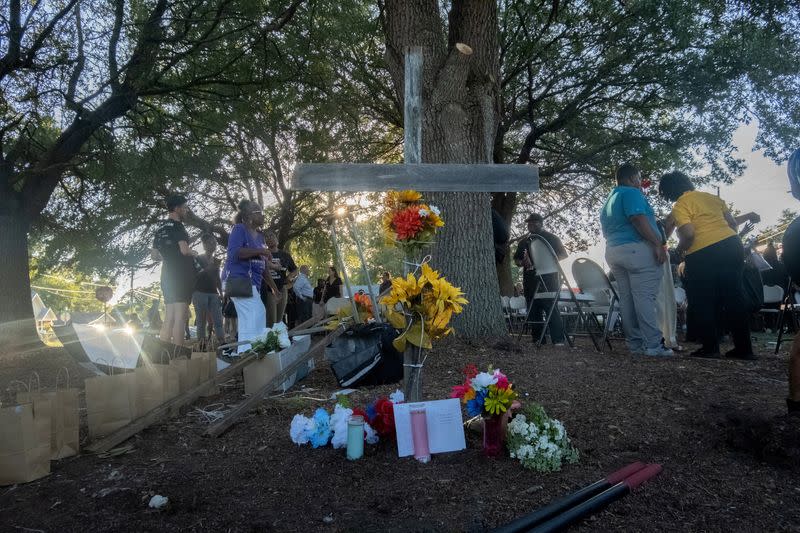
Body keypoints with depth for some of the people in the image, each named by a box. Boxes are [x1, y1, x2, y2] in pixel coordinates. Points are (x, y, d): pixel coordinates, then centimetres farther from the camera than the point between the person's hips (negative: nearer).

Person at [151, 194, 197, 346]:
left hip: (167, 275, 8)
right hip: (181, 275, -8)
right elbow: (184, 250, -19)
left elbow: (154, 255, 20)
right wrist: (194, 253, 1)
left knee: (169, 317, 9)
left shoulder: (160, 228, 18)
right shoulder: (177, 225, -8)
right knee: (180, 317, -11)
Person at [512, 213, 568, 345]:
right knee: (533, 310, 2)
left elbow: (563, 255, 3)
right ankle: (537, 338, 7)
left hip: (548, 278, -5)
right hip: (530, 280, 5)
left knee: (551, 307, -13)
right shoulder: (524, 242, 21)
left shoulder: (551, 238, 8)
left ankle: (558, 339, -14)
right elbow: (516, 260, 24)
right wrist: (522, 262, 0)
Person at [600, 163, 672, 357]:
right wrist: (658, 244, -20)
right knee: (644, 297, -11)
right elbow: (638, 219, -19)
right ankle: (653, 345, -12)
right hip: (637, 248, -9)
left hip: (612, 252, 9)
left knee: (626, 299, 6)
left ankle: (635, 344, 7)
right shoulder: (632, 193, -5)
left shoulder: (608, 200, 23)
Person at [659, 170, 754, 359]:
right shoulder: (711, 197, 16)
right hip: (732, 244, 7)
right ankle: (744, 348, 16)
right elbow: (732, 222, 16)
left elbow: (688, 234, -15)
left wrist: (680, 248, 3)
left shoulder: (679, 206, -4)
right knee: (733, 297, 12)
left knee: (702, 301, 7)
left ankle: (710, 346, 6)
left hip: (702, 254, -7)